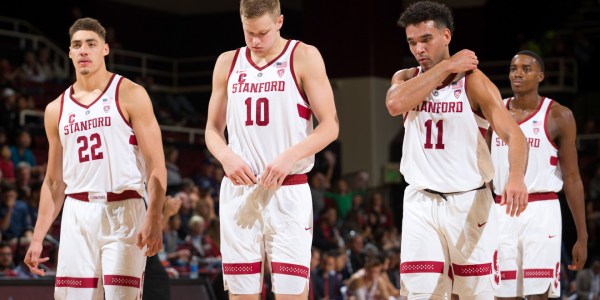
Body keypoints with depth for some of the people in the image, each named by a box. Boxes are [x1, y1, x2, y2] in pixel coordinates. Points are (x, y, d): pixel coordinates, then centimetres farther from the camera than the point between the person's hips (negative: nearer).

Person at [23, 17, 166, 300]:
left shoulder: (130, 94, 0)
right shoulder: (56, 110, 14)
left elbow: (156, 165, -6)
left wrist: (153, 220, -18)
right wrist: (38, 237, 12)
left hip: (122, 212, -4)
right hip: (77, 214, 4)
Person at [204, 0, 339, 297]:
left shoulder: (303, 57, 0)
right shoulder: (227, 63, 11)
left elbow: (329, 126, -4)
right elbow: (213, 130, 16)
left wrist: (290, 156, -19)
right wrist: (226, 156, -6)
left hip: (287, 191, -4)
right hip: (238, 191, 4)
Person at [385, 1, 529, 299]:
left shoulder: (473, 81, -5)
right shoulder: (406, 78, 7)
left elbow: (512, 134, -16)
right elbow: (395, 104, -18)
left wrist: (516, 177, -36)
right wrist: (446, 67, -14)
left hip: (469, 201, -2)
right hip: (421, 201, 2)